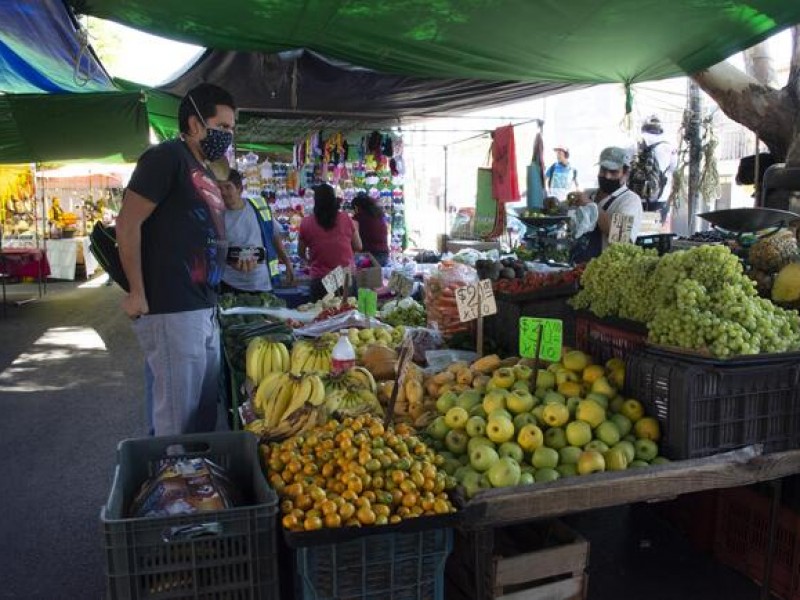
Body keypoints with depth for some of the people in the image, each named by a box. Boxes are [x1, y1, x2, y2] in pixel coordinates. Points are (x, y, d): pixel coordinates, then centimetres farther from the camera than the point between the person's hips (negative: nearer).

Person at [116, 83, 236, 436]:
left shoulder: (206, 173, 18)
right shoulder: (167, 157, -9)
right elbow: (128, 224, -15)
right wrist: (137, 295, -15)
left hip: (204, 310, 9)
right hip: (171, 312, -9)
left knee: (205, 412, 16)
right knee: (177, 420, -1)